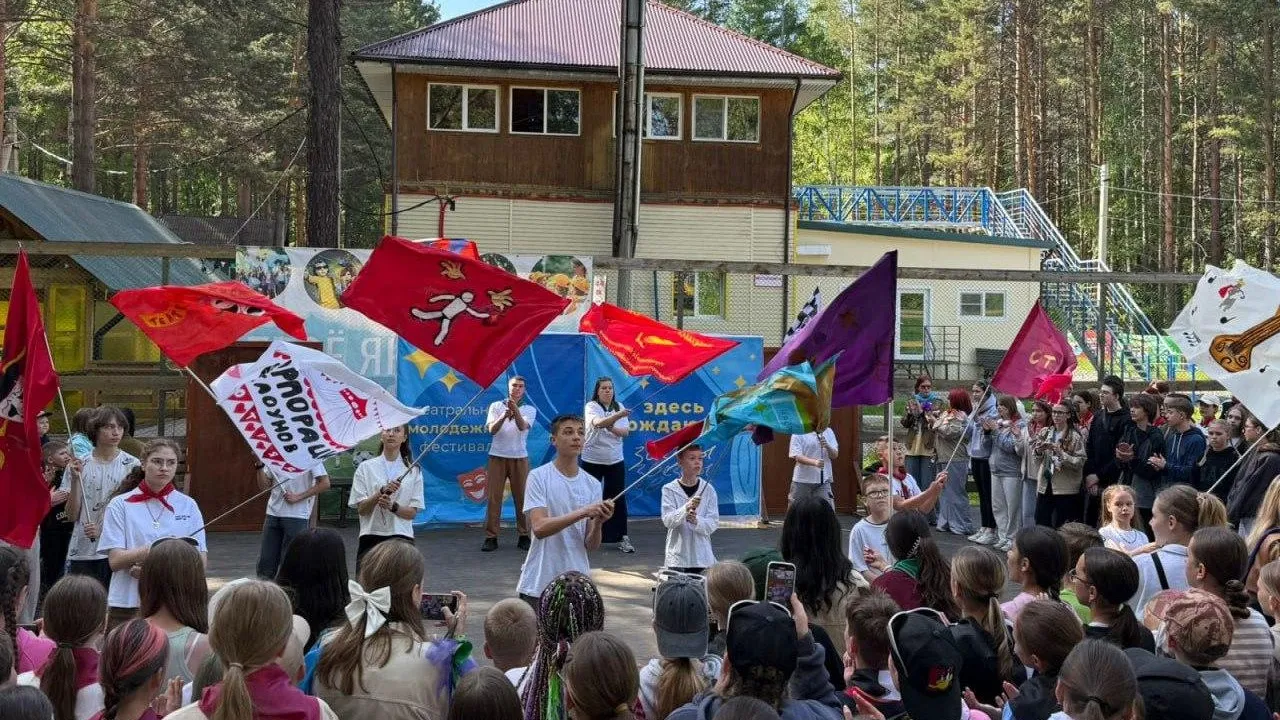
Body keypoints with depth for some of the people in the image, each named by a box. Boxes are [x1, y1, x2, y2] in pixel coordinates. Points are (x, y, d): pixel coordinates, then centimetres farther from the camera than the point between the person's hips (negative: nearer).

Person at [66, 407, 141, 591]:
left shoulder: (132, 465, 0)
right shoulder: (82, 465, 6)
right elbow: (72, 513, 4)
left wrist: (104, 529, -12)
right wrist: (75, 479, -8)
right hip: (82, 551, 2)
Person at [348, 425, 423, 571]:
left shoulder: (413, 470, 6)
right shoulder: (366, 467, 5)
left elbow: (413, 512, 2)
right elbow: (361, 509, -1)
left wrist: (393, 506, -17)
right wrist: (382, 492, -17)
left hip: (401, 537, 0)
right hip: (371, 537, 0)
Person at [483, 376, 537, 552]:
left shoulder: (529, 409, 6)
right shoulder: (496, 406, 7)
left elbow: (522, 426, -16)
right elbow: (492, 430, -8)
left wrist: (515, 410, -36)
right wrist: (504, 415, -27)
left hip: (519, 457, 0)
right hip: (497, 456, 0)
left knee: (521, 497, 1)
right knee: (494, 497, -3)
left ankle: (524, 536, 10)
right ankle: (491, 537, 1)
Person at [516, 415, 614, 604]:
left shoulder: (592, 485, 5)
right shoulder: (538, 477, -6)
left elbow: (591, 545, 3)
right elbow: (539, 528, -19)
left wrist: (598, 521, -18)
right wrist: (583, 512, -27)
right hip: (538, 584, -4)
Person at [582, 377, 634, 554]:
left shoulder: (619, 407, 5)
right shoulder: (591, 406, -10)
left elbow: (626, 432, -2)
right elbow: (598, 423, -32)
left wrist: (613, 428, -24)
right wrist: (617, 416, -49)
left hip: (615, 461, 3)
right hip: (592, 460, -3)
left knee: (618, 498, 2)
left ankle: (621, 537, 7)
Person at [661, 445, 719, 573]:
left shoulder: (708, 490, 1)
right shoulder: (669, 489, -2)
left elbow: (713, 522, -3)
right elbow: (667, 520, -11)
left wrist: (696, 521, -23)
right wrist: (686, 508, -29)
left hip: (702, 555, 1)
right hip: (677, 555, -1)